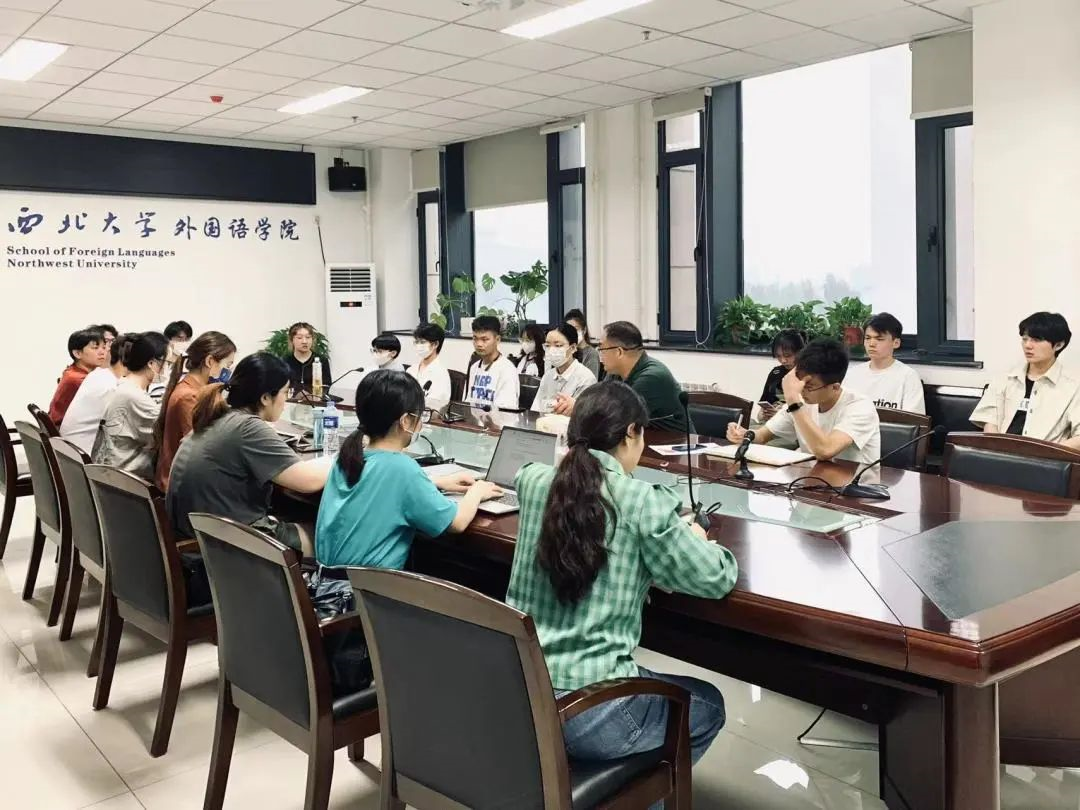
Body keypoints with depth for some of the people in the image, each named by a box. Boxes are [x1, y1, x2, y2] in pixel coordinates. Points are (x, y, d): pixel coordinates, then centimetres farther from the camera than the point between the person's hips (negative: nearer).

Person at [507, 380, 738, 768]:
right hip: (586, 710, -6)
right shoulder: (643, 503, -14)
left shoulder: (534, 482, 0)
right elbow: (715, 580, -4)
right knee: (708, 706, 24)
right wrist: (697, 541, 14)